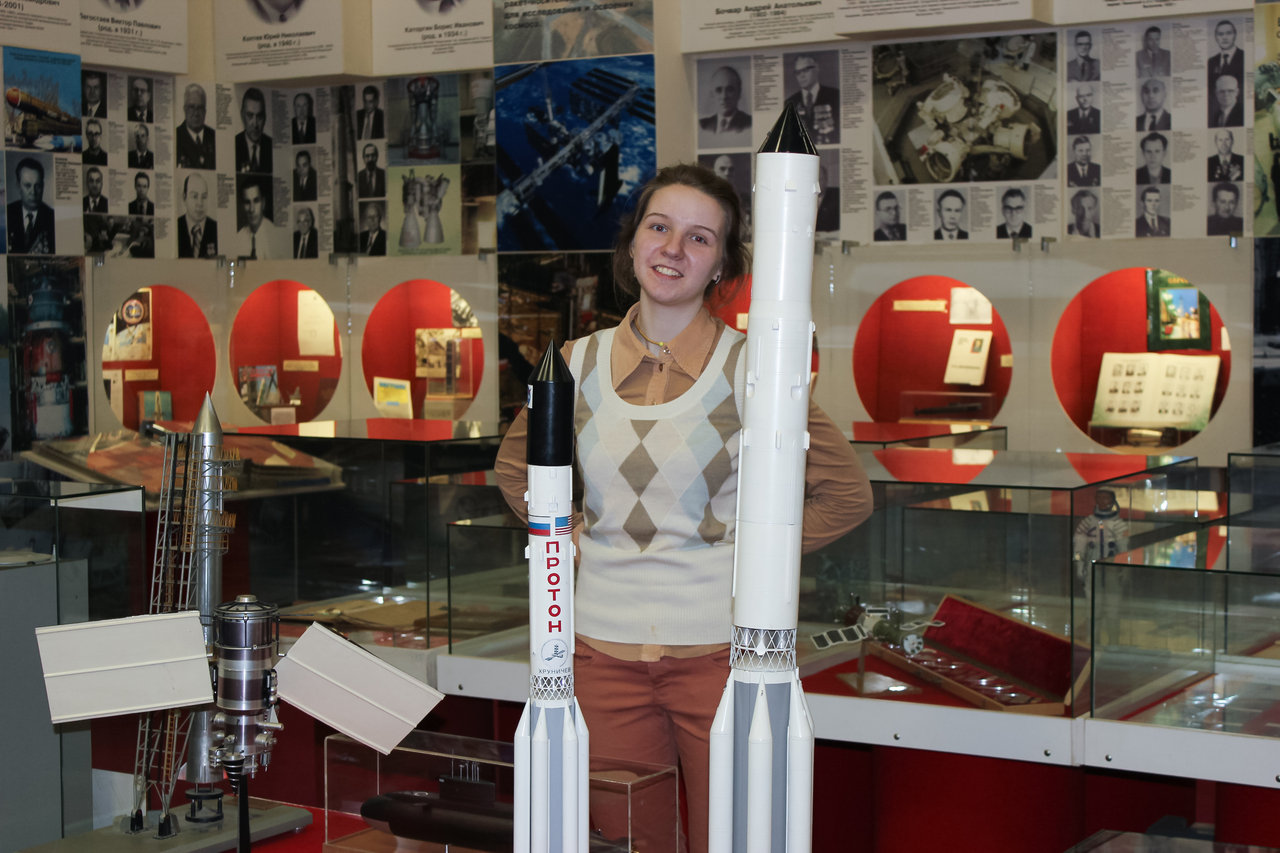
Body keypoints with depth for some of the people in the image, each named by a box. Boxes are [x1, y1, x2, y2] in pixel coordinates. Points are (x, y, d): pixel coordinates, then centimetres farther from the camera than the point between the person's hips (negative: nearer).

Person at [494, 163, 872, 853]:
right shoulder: (579, 363, 4)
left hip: (718, 645, -3)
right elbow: (515, 469, 22)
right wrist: (579, 537, 9)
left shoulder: (747, 369, -6)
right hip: (604, 646, 3)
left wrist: (751, 550, -4)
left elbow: (846, 494, -1)